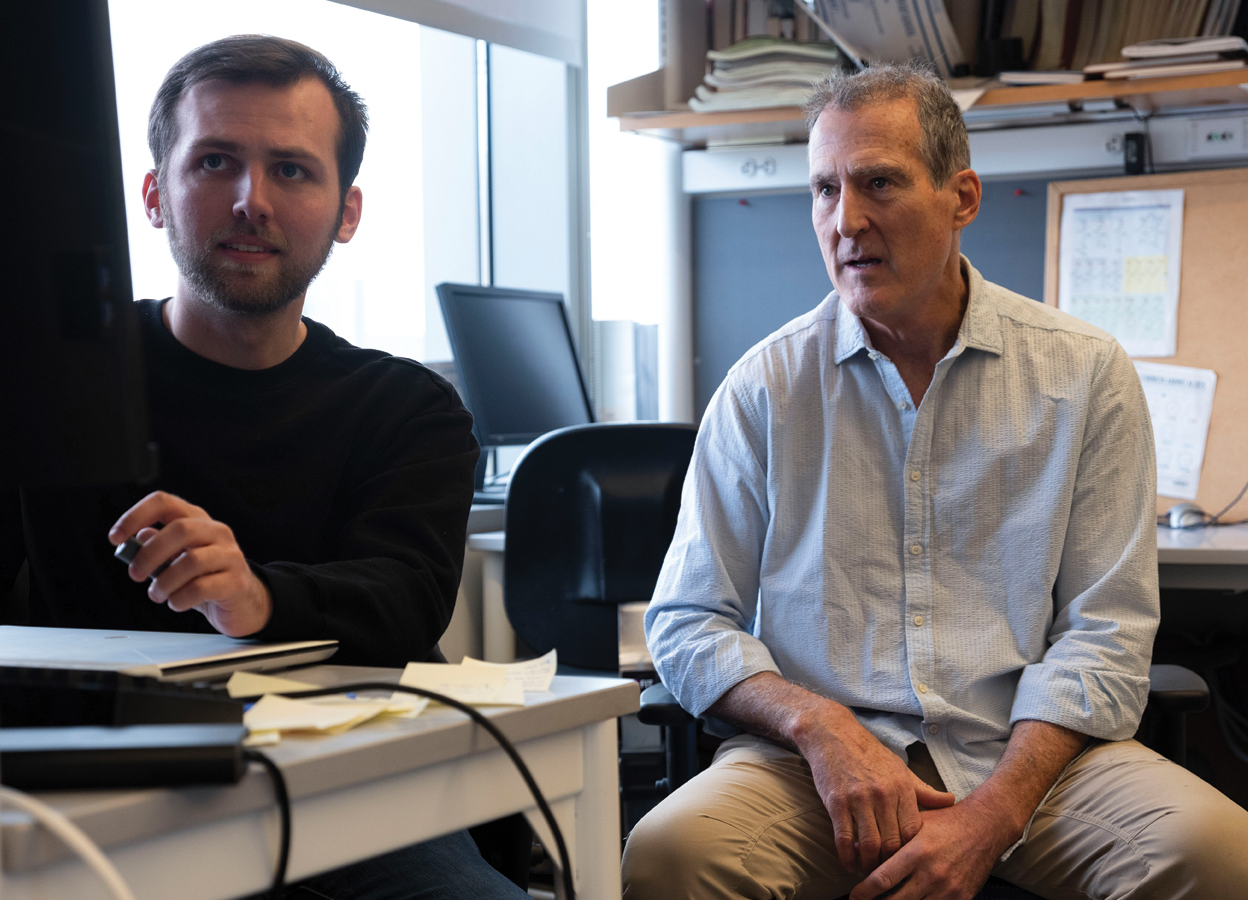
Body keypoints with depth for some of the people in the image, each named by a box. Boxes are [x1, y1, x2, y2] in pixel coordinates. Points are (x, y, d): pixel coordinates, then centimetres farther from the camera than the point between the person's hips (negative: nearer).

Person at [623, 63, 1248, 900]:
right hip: (816, 763, -1)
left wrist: (992, 815, -16)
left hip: (1026, 750, 1)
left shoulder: (1085, 374, 3)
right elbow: (688, 623, 4)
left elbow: (1104, 631, -1)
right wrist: (822, 727, -15)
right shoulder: (766, 385, 4)